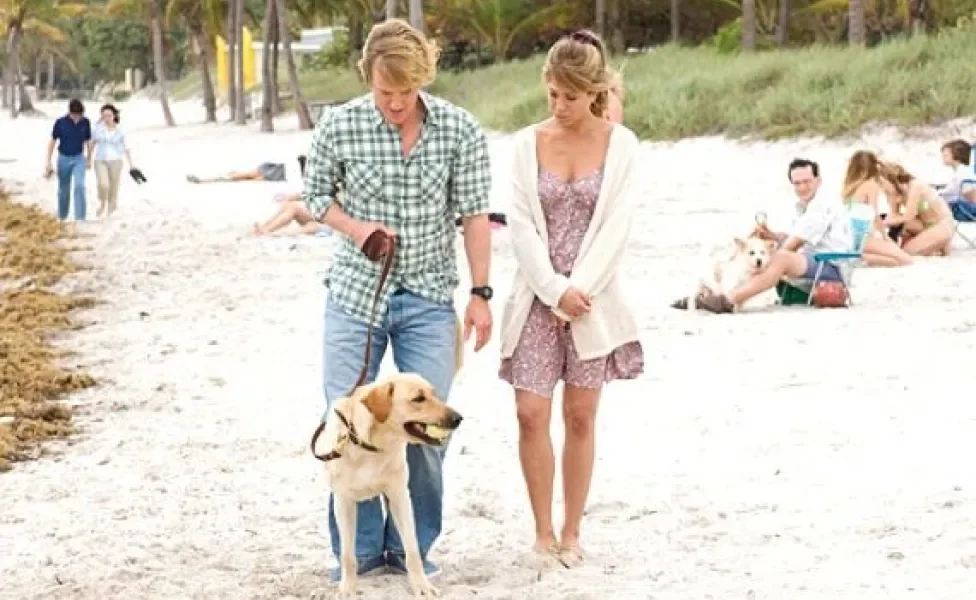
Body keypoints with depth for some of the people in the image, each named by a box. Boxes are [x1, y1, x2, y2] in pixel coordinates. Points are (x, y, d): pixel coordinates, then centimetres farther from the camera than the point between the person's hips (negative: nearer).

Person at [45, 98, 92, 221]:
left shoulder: (85, 122, -9)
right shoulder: (60, 122, -14)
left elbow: (88, 141, 6)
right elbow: (52, 141, -4)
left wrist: (89, 159, 17)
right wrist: (49, 162, -5)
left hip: (79, 159, 0)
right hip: (64, 159, 0)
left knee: (79, 186, -19)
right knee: (64, 190, 11)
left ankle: (80, 218, -18)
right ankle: (62, 217, 31)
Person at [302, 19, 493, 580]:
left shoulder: (461, 130, -10)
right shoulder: (339, 127, -10)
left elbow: (474, 215, -3)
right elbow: (316, 192, 6)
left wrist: (481, 293, -4)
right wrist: (356, 228, -13)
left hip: (429, 298, 0)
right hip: (356, 293, 0)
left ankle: (412, 545, 15)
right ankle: (358, 545, 16)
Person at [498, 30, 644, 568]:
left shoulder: (620, 144, -1)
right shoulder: (528, 142, 2)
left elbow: (616, 227, -6)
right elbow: (521, 224, -3)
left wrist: (577, 290, -12)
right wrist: (555, 291, -12)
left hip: (592, 297, -1)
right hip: (537, 297, 1)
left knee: (580, 417, 4)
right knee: (531, 414, -5)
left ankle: (571, 533, 14)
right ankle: (543, 532, 8)